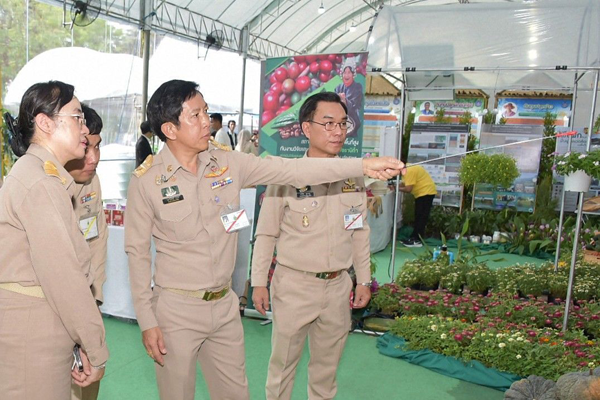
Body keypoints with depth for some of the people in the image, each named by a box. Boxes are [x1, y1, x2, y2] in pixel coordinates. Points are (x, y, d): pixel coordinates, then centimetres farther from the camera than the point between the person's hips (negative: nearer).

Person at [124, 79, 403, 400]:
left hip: (224, 304, 4)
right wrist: (146, 321, -7)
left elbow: (291, 170, -11)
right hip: (177, 310, -3)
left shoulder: (227, 162, -4)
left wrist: (364, 166, -18)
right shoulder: (146, 180, -12)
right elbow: (137, 252, -7)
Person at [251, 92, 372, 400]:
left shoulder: (354, 177, 1)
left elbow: (360, 233, 9)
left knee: (327, 364, 19)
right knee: (283, 362, 11)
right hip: (293, 284, -3)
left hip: (338, 285, 4)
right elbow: (266, 234, -5)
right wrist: (259, 282, -3)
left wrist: (363, 280, 11)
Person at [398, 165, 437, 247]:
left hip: (426, 192, -11)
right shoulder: (407, 170, 10)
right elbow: (404, 184, 12)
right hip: (421, 193, 11)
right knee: (418, 217, 14)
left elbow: (408, 189, -24)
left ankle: (417, 240, -5)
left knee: (421, 217, -8)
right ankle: (414, 237, 20)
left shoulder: (410, 171, -22)